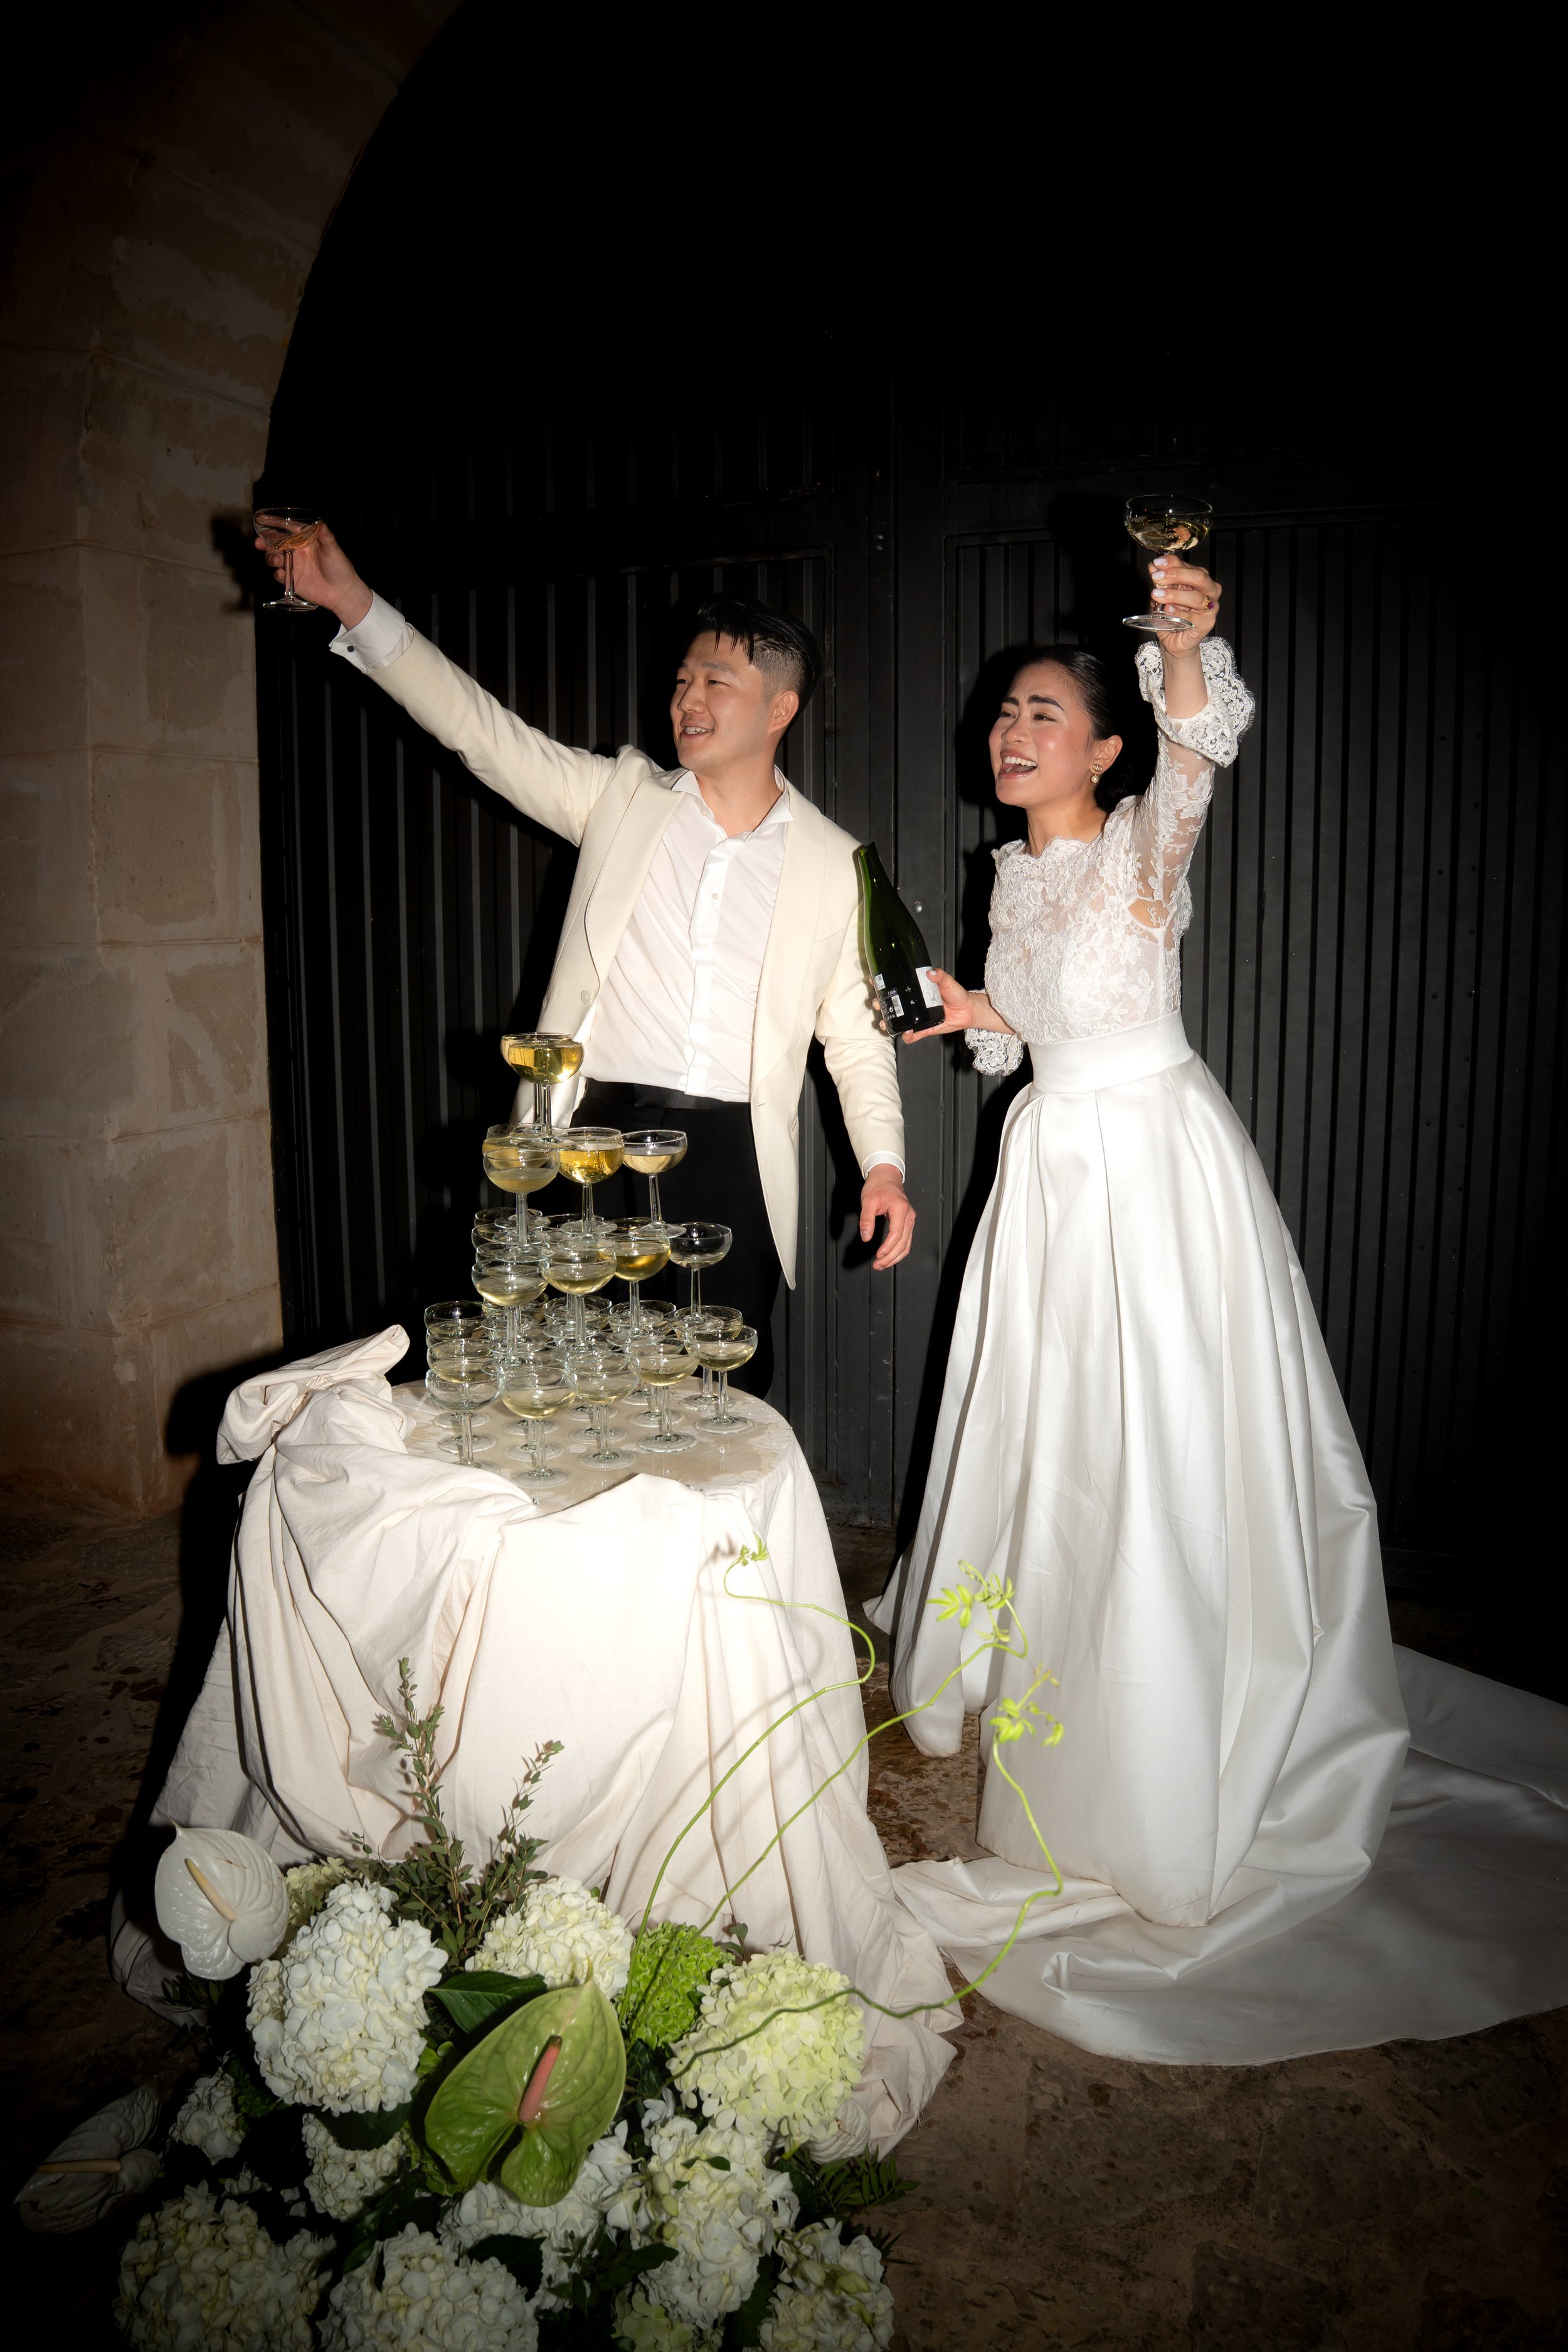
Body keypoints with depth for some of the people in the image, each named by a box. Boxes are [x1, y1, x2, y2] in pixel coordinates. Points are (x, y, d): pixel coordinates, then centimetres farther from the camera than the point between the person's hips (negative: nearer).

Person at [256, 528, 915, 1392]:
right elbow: (482, 729, 4)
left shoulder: (834, 865, 6)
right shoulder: (623, 796, 8)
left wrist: (883, 1163, -3)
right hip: (598, 1131, 1)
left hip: (729, 1158, 0)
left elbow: (857, 1037, 9)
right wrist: (354, 606, -5)